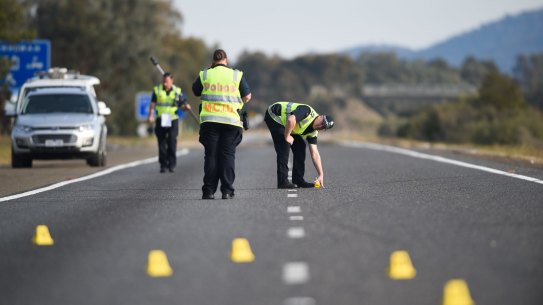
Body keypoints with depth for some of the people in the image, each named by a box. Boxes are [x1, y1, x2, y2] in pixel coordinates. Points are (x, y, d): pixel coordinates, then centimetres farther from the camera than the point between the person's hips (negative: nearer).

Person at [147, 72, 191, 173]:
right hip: (160, 120, 1)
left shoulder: (177, 91, 6)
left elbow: (182, 105, 11)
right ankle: (163, 165, 9)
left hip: (173, 120, -1)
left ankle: (171, 164, -4)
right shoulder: (157, 90, 6)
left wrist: (186, 107, -11)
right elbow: (153, 104, 5)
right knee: (162, 143, 3)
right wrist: (151, 115, -7)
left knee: (172, 142, -9)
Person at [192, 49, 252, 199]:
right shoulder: (237, 75, 3)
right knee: (228, 155, 2)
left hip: (209, 121, 1)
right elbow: (247, 97, 6)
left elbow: (196, 92, 18)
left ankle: (209, 191, 1)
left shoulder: (204, 75, 5)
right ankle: (227, 190, -4)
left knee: (211, 155, 4)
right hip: (231, 120, -1)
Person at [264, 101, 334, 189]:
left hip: (283, 122, 9)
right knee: (284, 146, -18)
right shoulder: (308, 112, -27)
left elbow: (315, 154, -2)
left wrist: (321, 175, -8)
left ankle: (298, 180, 10)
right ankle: (282, 182, -16)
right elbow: (291, 120, -42)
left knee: (300, 146, 4)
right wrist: (287, 136, -26)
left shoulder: (313, 132, -2)